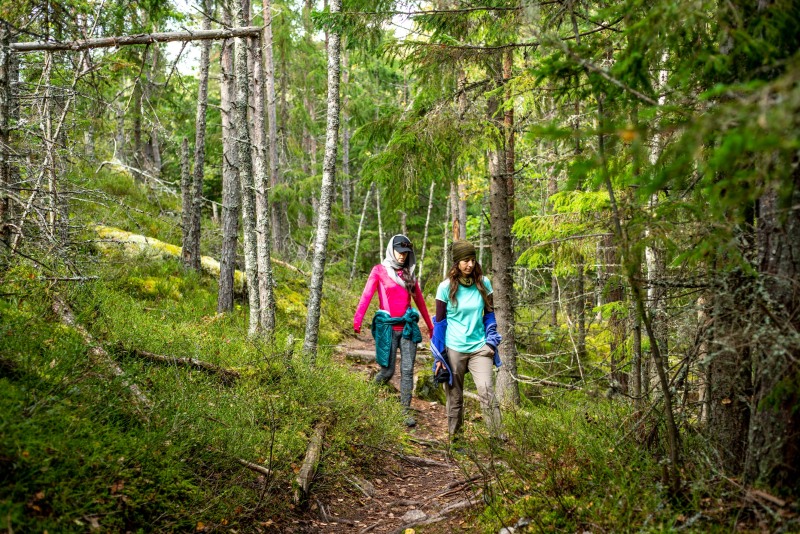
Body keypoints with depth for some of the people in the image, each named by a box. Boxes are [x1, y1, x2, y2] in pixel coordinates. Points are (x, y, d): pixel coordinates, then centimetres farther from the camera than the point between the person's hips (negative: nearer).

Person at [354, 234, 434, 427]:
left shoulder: (409, 274, 14)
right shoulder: (379, 270, 0)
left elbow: (419, 300, 20)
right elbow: (367, 295, -13)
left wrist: (430, 326, 21)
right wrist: (357, 319, -28)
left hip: (408, 326, 4)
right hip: (387, 327, -4)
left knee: (408, 370, -1)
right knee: (387, 371, 0)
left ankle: (406, 411, 6)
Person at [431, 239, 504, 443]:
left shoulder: (483, 283, 0)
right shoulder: (446, 287, -6)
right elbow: (439, 322, -1)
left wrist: (491, 340, 3)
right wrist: (438, 356, -2)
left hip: (479, 348, 1)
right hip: (453, 350, -1)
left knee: (486, 390, -16)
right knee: (455, 397, 10)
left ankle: (499, 438, -14)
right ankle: (454, 438, 23)